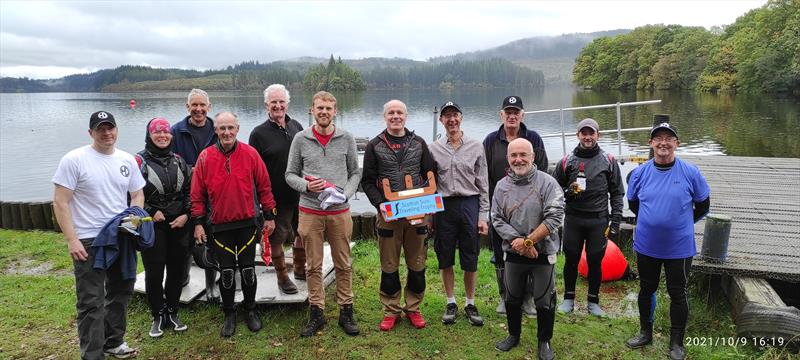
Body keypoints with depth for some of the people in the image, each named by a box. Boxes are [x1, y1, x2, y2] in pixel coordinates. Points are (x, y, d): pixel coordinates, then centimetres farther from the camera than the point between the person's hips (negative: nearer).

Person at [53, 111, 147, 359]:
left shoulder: (127, 160, 6)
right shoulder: (74, 160, -9)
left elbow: (137, 194, 15)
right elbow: (60, 202, -11)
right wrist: (71, 240, -16)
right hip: (88, 242, -6)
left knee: (120, 293, 18)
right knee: (92, 303, -2)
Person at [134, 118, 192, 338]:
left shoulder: (178, 161, 10)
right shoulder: (140, 161, -5)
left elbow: (189, 190, 10)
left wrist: (185, 214, -2)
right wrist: (151, 213, -11)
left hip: (179, 225, 4)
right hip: (152, 226, -4)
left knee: (177, 270, 9)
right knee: (154, 272, 1)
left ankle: (172, 313, 25)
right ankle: (158, 317, 17)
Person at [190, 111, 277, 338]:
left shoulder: (250, 154, -3)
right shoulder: (205, 157, -3)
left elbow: (264, 186, 2)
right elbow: (197, 194, 1)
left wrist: (269, 216, 2)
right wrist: (198, 222, -1)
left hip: (247, 223, 0)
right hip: (220, 226, 0)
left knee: (248, 269, 8)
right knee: (226, 272, 7)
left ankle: (250, 310, 27)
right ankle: (229, 314, 24)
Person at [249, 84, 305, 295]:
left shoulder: (296, 127, 8)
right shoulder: (259, 133, -6)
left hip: (301, 195, 5)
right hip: (276, 198, -5)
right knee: (277, 238, 5)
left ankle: (300, 269, 36)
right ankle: (282, 277, 22)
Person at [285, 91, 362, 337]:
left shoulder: (346, 138, 3)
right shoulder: (301, 139, 1)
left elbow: (355, 172, 7)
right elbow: (290, 174, 5)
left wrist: (345, 194, -10)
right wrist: (306, 186, -14)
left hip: (340, 211, 0)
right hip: (310, 212, 0)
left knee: (343, 264, 8)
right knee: (314, 265, 8)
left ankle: (346, 311, 21)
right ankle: (316, 313, 20)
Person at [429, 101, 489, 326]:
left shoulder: (476, 147, 3)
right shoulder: (434, 149, 5)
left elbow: (483, 184, 3)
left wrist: (483, 215, -2)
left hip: (470, 205, -1)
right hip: (443, 206, 1)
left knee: (470, 260, 5)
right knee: (445, 259, 8)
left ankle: (470, 304, 22)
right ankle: (451, 303, 24)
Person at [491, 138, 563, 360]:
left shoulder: (547, 183, -12)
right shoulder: (501, 186, 1)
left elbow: (554, 217, -19)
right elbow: (497, 219, -1)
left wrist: (528, 241, -20)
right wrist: (516, 240, -16)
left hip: (543, 254, -3)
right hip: (513, 254, 3)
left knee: (544, 302, 8)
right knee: (512, 299, 17)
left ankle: (544, 341, 29)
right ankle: (513, 335, 39)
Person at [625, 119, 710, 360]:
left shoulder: (690, 173, -10)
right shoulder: (640, 173, -4)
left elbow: (703, 206, 2)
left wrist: (681, 223, 8)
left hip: (679, 247, -2)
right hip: (646, 245, 2)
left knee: (677, 294, 9)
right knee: (646, 290, 17)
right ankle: (645, 333, 37)